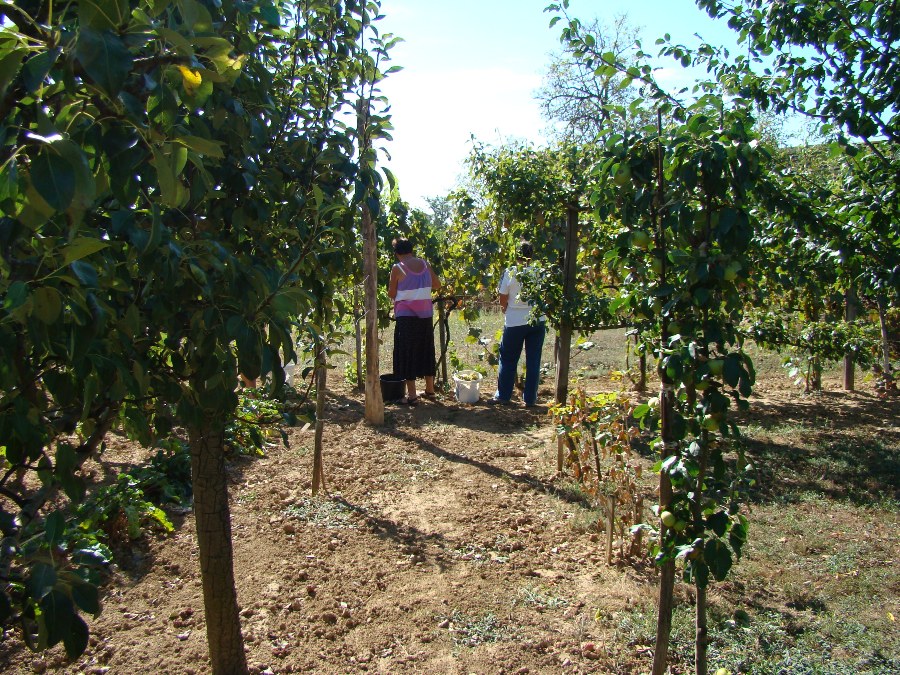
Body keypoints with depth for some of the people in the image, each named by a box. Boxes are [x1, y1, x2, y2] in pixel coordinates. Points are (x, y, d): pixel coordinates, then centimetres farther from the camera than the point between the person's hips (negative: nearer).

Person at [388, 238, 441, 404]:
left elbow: (391, 294, -3)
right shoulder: (425, 264, 5)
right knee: (426, 351, 16)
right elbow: (437, 285, 14)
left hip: (406, 315, -5)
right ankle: (430, 390, 23)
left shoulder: (397, 268, -8)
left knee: (407, 353, 2)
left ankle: (411, 394, 2)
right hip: (425, 315, 5)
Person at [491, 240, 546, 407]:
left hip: (515, 322, -2)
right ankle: (530, 398, 15)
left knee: (508, 360, 13)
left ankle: (503, 395, 21)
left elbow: (503, 300, -4)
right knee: (533, 360, 10)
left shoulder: (510, 273, -11)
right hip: (538, 321, 2)